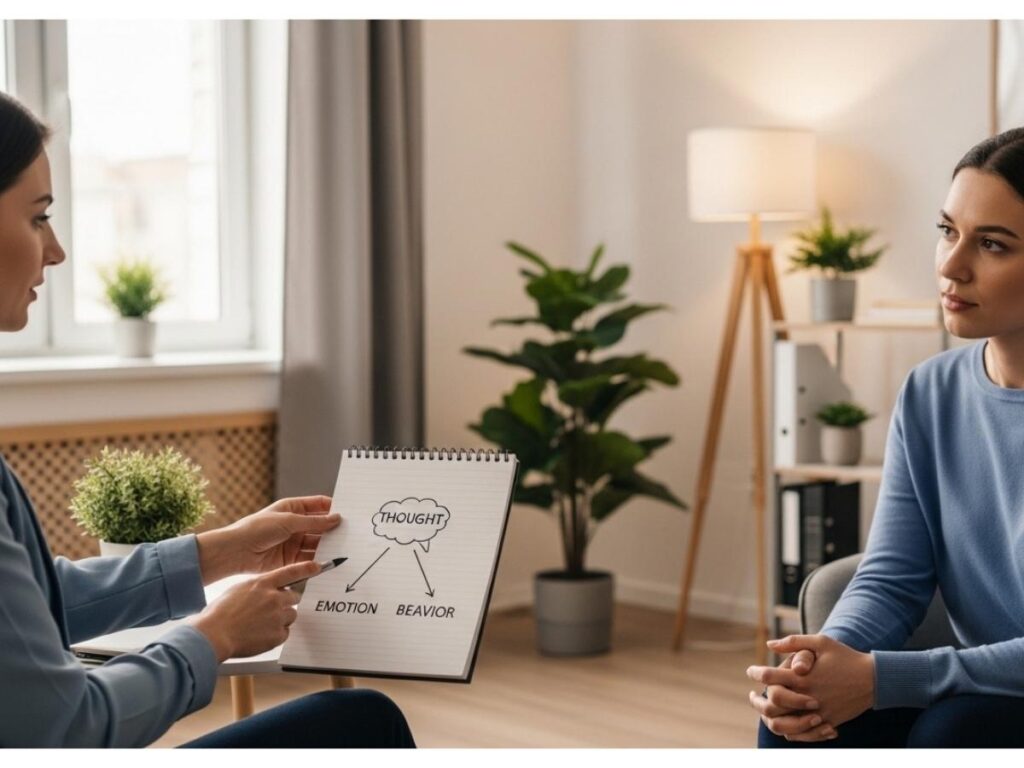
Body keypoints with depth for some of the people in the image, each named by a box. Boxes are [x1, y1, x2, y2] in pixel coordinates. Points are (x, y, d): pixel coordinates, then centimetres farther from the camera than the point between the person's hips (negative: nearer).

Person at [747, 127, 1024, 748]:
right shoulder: (930, 395, 3)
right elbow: (892, 578, 1)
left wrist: (881, 678, -28)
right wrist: (830, 654, -21)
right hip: (973, 691, 5)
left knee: (951, 733, -32)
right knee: (800, 715, -19)